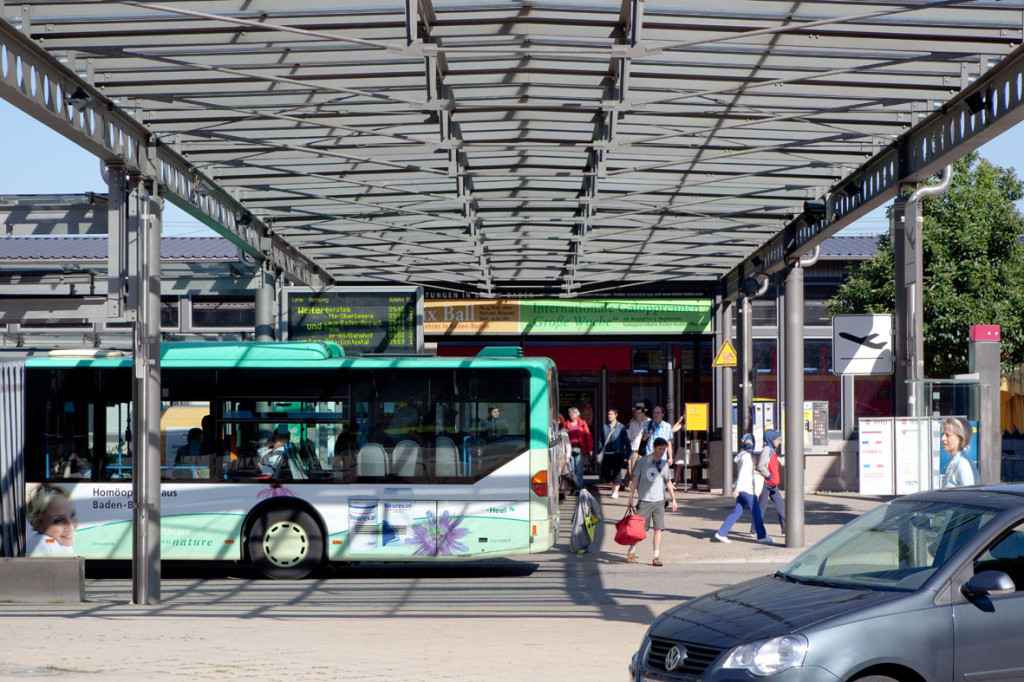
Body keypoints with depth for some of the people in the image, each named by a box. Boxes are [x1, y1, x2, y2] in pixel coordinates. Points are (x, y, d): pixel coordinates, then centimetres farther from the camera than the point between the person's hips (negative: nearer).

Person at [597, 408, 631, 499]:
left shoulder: (621, 427, -1)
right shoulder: (605, 427, 8)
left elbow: (626, 441, 0)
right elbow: (601, 440, 14)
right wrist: (599, 452, 11)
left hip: (618, 453, -4)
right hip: (607, 453, 4)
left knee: (616, 472, -3)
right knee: (605, 473, 2)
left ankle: (615, 491, 6)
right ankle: (613, 486, 28)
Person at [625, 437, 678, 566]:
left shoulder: (664, 464, 10)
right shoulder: (643, 461, -1)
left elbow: (668, 483, 19)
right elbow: (635, 479, 1)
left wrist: (673, 499, 16)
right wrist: (631, 496, -3)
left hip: (659, 501, 3)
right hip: (645, 500, -3)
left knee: (658, 529, -4)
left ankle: (656, 557, -3)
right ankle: (631, 552, 20)